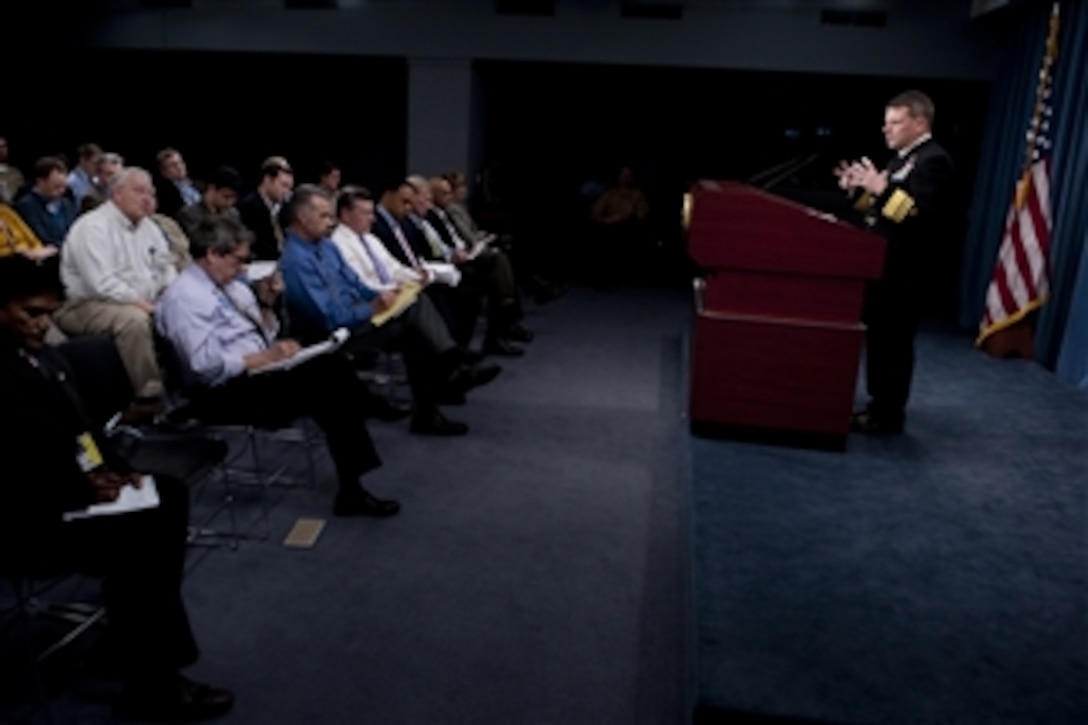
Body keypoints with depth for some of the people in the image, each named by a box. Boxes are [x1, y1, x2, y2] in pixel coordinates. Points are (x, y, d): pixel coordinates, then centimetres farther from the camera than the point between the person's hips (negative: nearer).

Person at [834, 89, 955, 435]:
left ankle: (889, 415, 7)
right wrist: (858, 189, 6)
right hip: (880, 263, 10)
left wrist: (881, 187, -29)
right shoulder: (902, 157, 17)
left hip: (902, 270, -10)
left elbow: (921, 215, -25)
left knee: (894, 341, -2)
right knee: (877, 337, 15)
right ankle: (878, 402, 27)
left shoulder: (934, 161, -13)